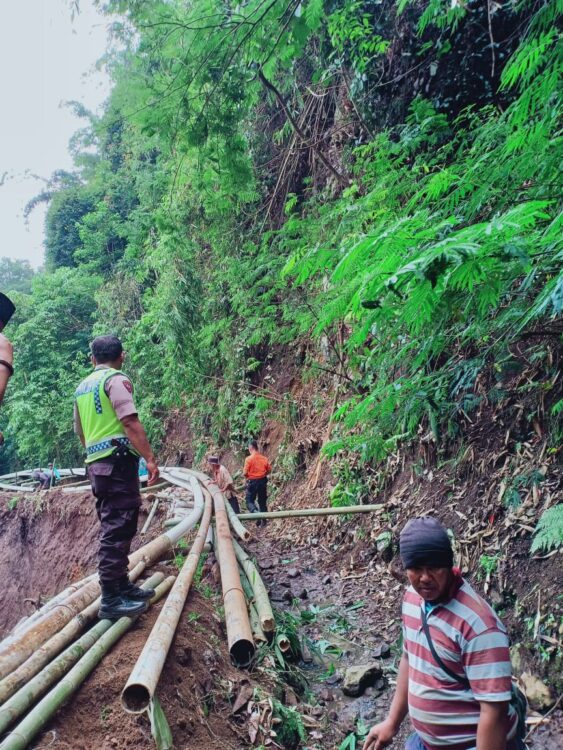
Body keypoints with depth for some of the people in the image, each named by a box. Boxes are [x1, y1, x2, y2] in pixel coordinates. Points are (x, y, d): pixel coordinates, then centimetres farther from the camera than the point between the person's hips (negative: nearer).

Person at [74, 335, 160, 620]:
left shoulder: (82, 387, 18)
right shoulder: (116, 380, -8)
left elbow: (79, 430, 25)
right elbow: (130, 423, -18)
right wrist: (150, 458, -17)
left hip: (96, 463, 9)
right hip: (118, 461, -9)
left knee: (113, 528, 15)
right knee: (118, 530, -7)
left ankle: (122, 585, 24)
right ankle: (110, 599, -5)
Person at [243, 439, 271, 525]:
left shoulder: (249, 459, -15)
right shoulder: (264, 458, -2)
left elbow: (245, 473, -13)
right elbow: (269, 470, 4)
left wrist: (248, 476, 8)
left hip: (252, 482, -4)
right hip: (263, 481, 4)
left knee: (250, 501, 8)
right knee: (262, 502, 15)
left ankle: (255, 512, -22)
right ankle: (264, 521, 20)